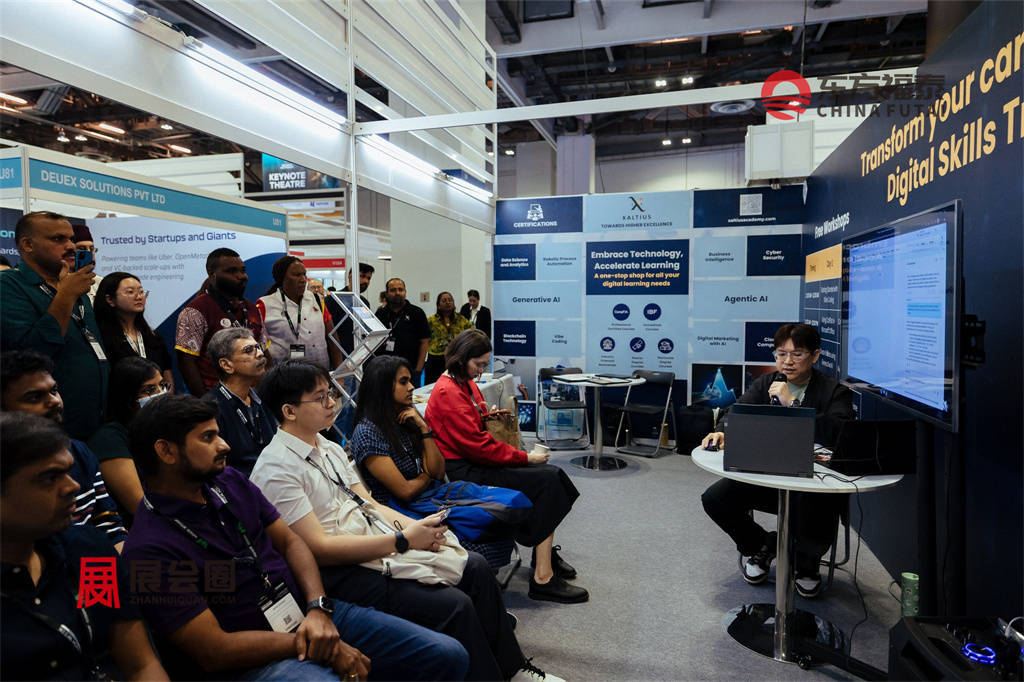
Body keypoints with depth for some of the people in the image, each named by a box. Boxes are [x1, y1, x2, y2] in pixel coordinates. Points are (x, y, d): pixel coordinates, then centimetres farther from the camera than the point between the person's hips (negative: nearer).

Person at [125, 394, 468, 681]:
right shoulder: (149, 549, -15)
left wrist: (318, 608, -8)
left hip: (309, 613, 7)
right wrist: (314, 648, -14)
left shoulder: (229, 480, 6)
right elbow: (214, 651, -16)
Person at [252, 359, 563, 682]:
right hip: (338, 574, -8)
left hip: (372, 542, 9)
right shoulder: (276, 469, -15)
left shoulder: (328, 448, 12)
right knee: (456, 606, -21)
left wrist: (416, 527, -7)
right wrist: (403, 540, -21)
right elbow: (318, 549, -20)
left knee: (475, 567, 2)